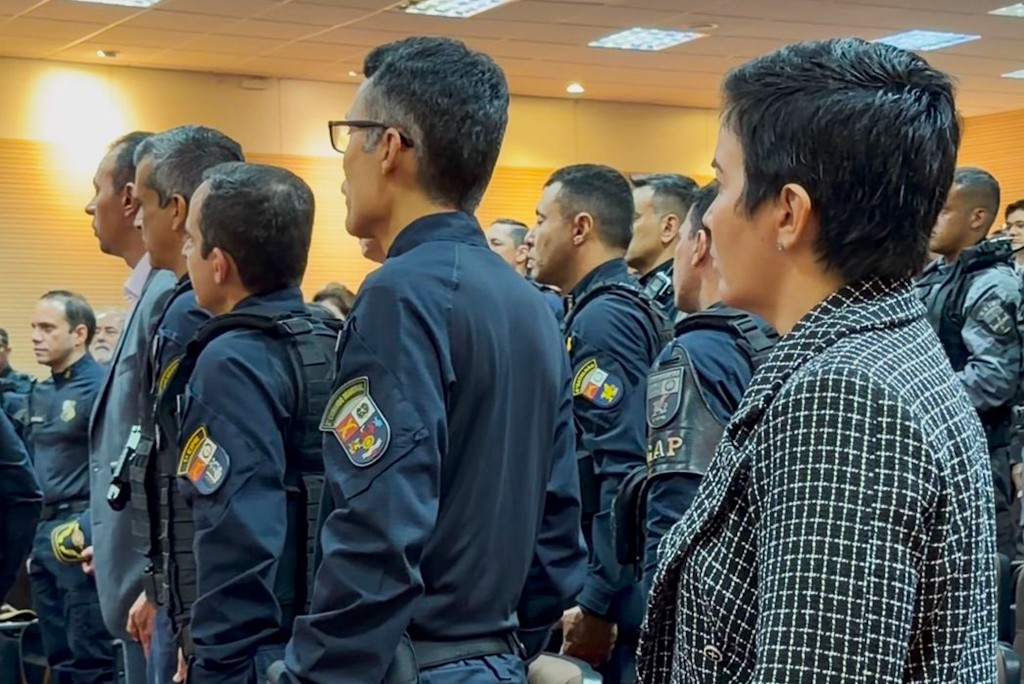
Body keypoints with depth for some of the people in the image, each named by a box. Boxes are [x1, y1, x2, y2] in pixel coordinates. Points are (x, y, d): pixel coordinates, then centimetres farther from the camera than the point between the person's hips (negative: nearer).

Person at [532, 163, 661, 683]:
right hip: (585, 571, 9)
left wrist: (596, 603, -23)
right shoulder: (626, 306, 13)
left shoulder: (602, 317, -16)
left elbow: (627, 470, -24)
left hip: (609, 587, -9)